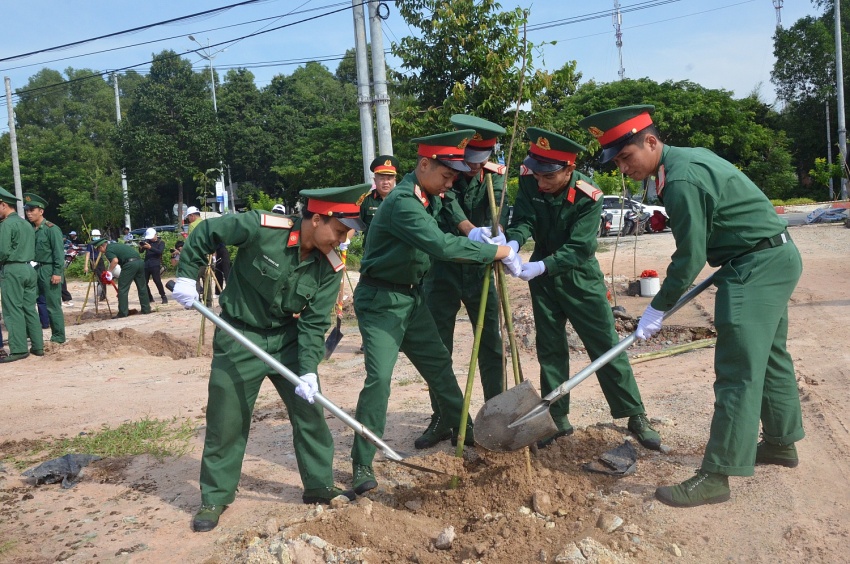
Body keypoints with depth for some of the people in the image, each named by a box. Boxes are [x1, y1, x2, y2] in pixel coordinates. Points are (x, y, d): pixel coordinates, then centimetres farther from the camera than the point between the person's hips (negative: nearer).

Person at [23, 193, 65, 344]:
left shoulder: (52, 229, -9)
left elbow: (59, 252, -13)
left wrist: (57, 273, -19)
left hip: (49, 271, -7)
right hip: (36, 270, 7)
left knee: (53, 305, -1)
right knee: (40, 302, 10)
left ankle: (58, 337, 6)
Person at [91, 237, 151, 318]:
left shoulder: (108, 251, 1)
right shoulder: (115, 245, 26)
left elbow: (115, 260, -19)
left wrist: (108, 271, -8)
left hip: (130, 263, -8)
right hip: (140, 261, 8)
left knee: (123, 289, 2)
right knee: (142, 287, 16)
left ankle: (123, 312, 1)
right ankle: (146, 309, 21)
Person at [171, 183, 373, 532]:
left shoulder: (330, 269, -11)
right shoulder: (261, 228, -24)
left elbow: (314, 324, -10)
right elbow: (205, 233, -10)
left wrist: (308, 371, -20)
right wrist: (186, 276, -12)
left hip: (289, 339, 4)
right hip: (239, 338, -3)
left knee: (311, 411, 6)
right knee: (226, 421, 5)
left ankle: (320, 487, 24)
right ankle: (215, 497, 24)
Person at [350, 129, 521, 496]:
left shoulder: (429, 196, 4)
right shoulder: (403, 202, -25)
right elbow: (442, 246, -35)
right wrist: (499, 252, -27)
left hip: (411, 297, 9)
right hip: (380, 300, -9)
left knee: (438, 362, 16)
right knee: (379, 377, -14)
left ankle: (458, 427, 37)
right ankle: (362, 464, -4)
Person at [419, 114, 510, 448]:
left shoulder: (495, 176, -1)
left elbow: (499, 212, -18)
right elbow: (448, 202, -27)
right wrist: (470, 231, -44)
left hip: (479, 269, 1)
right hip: (441, 270, -1)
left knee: (491, 344, 7)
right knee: (438, 347, 5)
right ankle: (441, 419, 17)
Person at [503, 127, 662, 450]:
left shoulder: (588, 197, -24)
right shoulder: (529, 181, -13)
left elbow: (578, 248, -29)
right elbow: (523, 219, -18)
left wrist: (542, 266, -42)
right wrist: (513, 242, -41)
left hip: (580, 277, -3)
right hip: (543, 276, 4)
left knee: (606, 346, -2)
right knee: (549, 348, 8)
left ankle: (636, 417, 10)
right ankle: (558, 418, 20)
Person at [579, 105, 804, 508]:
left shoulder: (681, 181, -23)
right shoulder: (689, 156, 8)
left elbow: (690, 258, -21)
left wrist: (658, 309, -12)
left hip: (757, 266, -11)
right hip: (775, 257, 11)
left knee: (738, 372, -10)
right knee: (769, 357, 21)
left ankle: (716, 477, -5)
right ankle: (781, 443, 37)